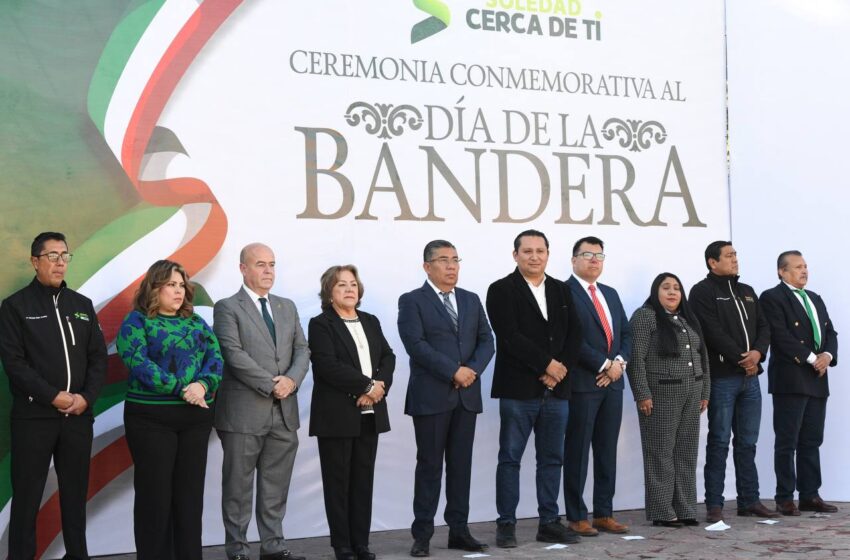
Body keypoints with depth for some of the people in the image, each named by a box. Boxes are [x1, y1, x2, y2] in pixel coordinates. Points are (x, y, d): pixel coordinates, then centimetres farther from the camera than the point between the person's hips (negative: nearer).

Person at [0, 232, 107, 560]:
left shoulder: (82, 305, 13)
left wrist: (86, 397, -7)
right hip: (33, 416, -4)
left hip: (79, 415, 4)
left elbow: (98, 357, 9)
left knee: (76, 490, 9)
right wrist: (53, 396, -16)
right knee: (27, 493, 1)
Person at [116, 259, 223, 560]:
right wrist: (181, 389, -21)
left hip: (196, 417, 5)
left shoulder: (196, 322, 14)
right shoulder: (136, 321, -1)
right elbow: (139, 363, -14)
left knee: (190, 492, 8)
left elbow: (216, 358, 4)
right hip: (151, 417, -4)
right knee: (155, 493, 0)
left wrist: (203, 384, -17)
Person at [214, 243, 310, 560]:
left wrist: (291, 379, -9)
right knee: (238, 487, 3)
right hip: (244, 412, -5)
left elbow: (302, 350, 10)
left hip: (284, 412, 5)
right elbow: (234, 355, -13)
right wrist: (271, 384, -16)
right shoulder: (227, 308, -3)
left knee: (276, 487, 10)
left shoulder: (287, 307, 16)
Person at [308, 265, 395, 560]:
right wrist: (367, 385, -18)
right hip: (337, 416, -5)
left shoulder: (371, 322, 16)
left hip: (370, 414, 5)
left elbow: (388, 358, 8)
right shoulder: (320, 325, -3)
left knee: (364, 481, 8)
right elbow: (328, 365, -16)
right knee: (338, 483, 1)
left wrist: (379, 387, -11)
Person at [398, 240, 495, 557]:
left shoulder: (472, 300, 14)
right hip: (431, 396, -4)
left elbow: (486, 341, 8)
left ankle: (459, 531, 15)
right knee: (429, 466, 1)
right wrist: (454, 372, -17)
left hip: (467, 395, 5)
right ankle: (422, 534, 7)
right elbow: (416, 345, -14)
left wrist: (473, 369, -11)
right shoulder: (412, 301, -2)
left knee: (461, 465, 8)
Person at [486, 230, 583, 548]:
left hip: (557, 389, 5)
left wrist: (560, 371, -7)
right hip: (518, 390, -5)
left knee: (552, 459, 9)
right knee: (510, 459, 1)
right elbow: (509, 336, -13)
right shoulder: (501, 290, -2)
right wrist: (547, 363, -13)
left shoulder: (562, 291, 14)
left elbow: (574, 335, 7)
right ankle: (506, 525, 8)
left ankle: (549, 523, 18)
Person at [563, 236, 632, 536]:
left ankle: (604, 514, 16)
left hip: (612, 382, 7)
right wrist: (603, 365, -14)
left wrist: (619, 362, -3)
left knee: (607, 452, 9)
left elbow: (626, 333, 16)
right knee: (577, 452, 0)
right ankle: (576, 517, 6)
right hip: (581, 383, -7)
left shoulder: (610, 294, 18)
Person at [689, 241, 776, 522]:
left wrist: (758, 353, -7)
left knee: (747, 442, 10)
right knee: (719, 441, -4)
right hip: (722, 378, -6)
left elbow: (763, 327, 13)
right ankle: (714, 504, 1)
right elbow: (714, 332, -13)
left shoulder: (747, 292, 18)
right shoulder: (702, 292, -4)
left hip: (749, 376, 6)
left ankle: (749, 500, 16)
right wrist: (741, 358, -12)